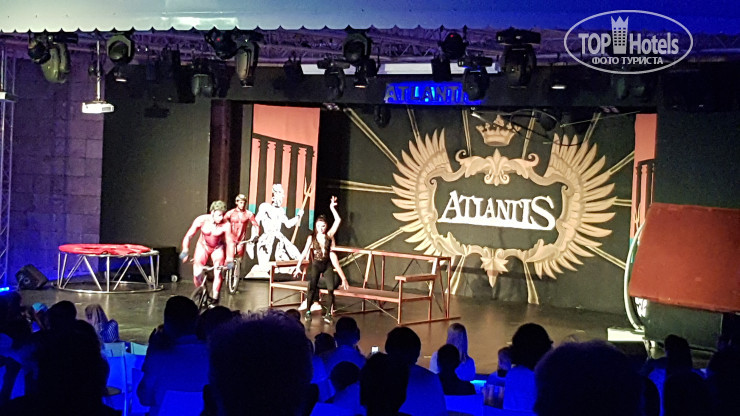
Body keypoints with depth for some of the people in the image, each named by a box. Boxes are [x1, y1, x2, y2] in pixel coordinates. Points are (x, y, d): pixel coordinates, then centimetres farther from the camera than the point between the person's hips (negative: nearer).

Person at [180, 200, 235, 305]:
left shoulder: (225, 225, -27)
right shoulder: (202, 220, -26)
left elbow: (230, 242, -21)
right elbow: (189, 236, -22)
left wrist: (230, 259, -29)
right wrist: (185, 251, -35)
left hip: (218, 248, 0)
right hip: (203, 246, 1)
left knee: (217, 272, -17)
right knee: (197, 273, -14)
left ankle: (214, 298, -4)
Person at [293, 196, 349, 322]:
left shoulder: (329, 236, 3)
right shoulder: (311, 238, 0)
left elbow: (338, 221, -4)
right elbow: (305, 252, -7)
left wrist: (332, 208, -6)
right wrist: (298, 266, -15)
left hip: (327, 264, 1)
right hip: (315, 265, -1)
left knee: (331, 288, -12)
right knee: (312, 287, -17)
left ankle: (328, 313, -4)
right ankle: (308, 311, -6)